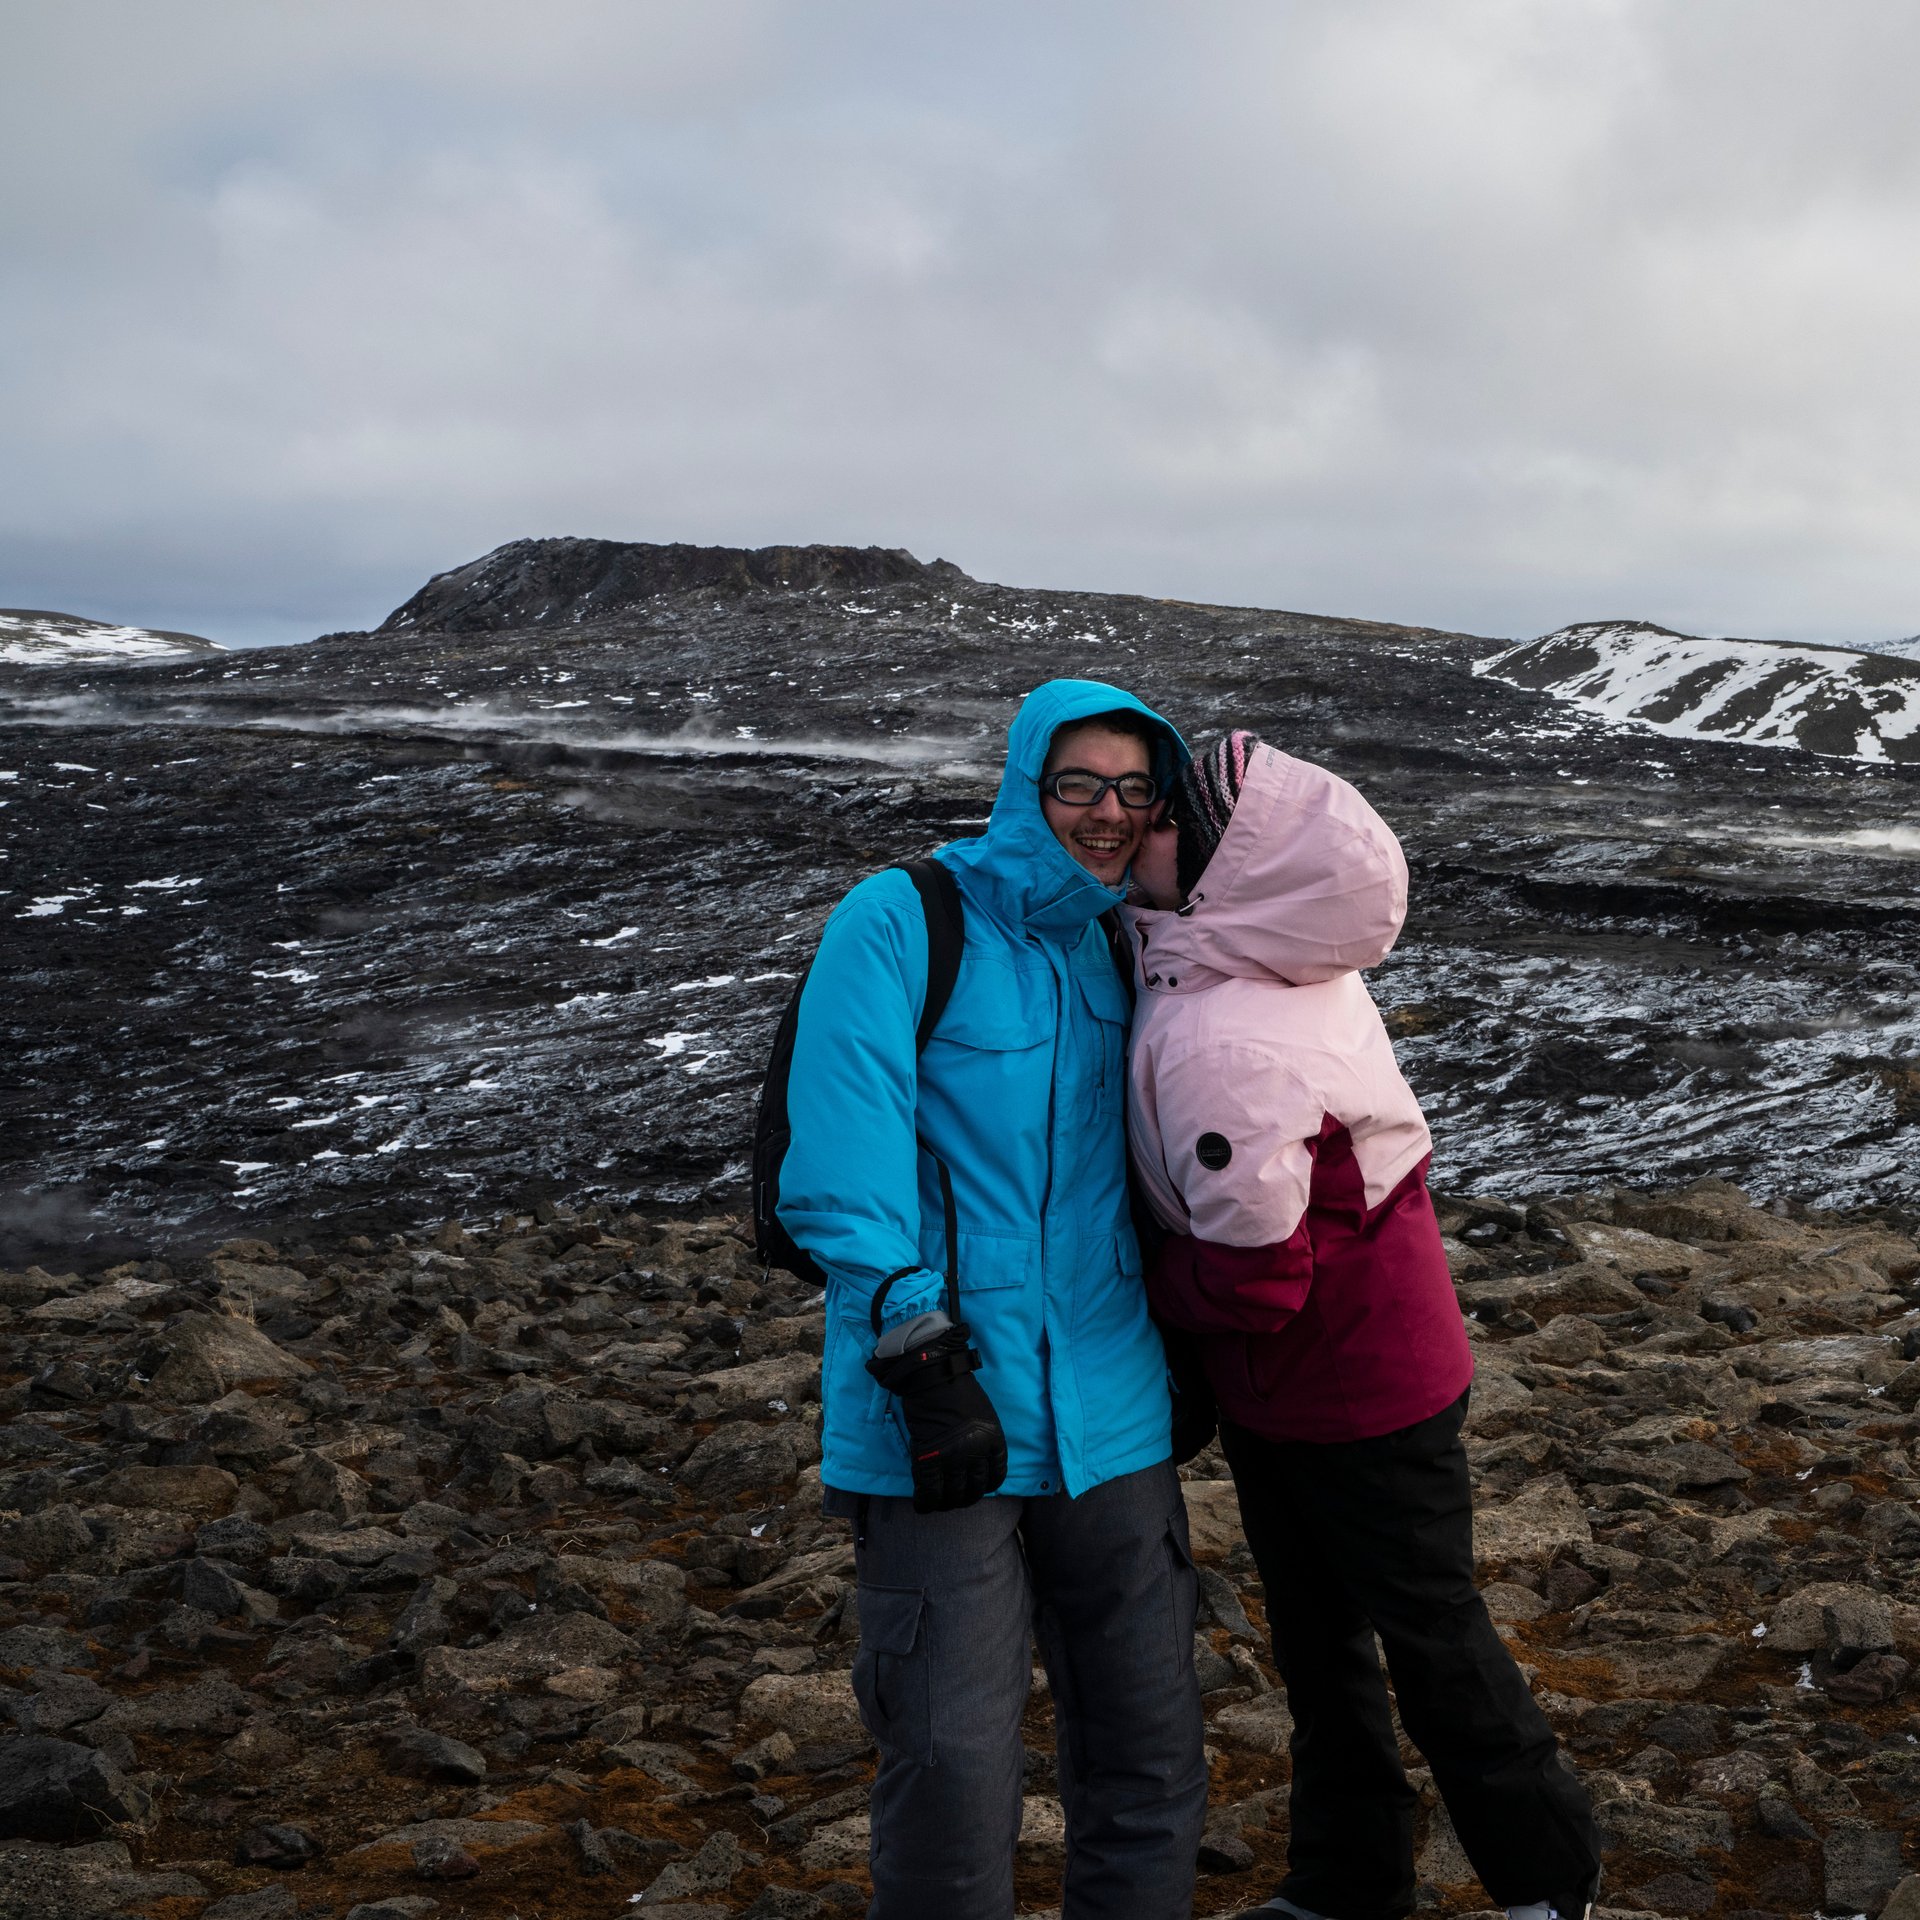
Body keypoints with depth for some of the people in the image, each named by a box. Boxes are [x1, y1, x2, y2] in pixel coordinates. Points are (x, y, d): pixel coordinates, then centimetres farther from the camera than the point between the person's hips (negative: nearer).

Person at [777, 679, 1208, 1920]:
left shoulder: (1117, 946, 12)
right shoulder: (902, 922, -6)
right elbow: (840, 1165, -15)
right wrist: (923, 1351, -20)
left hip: (1112, 1424, 6)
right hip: (941, 1419, -5)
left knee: (1150, 1759, 12)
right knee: (954, 1773, -3)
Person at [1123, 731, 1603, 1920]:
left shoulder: (1216, 1047, -34)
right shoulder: (1293, 969, -6)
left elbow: (1254, 1285, -30)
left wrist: (1142, 1283, -13)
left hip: (1359, 1395, -9)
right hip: (1277, 1396, 9)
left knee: (1430, 1636, 11)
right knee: (1315, 1640, 21)